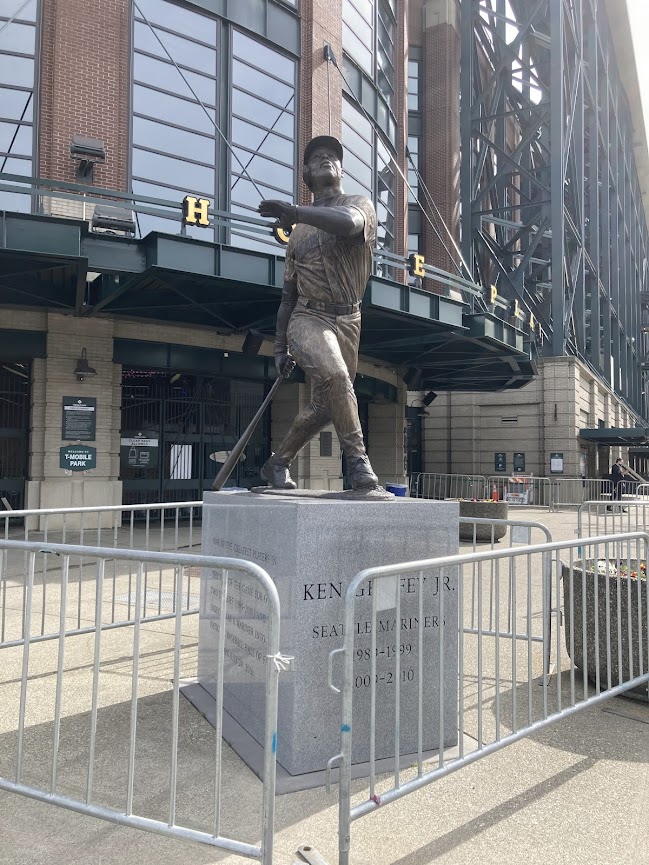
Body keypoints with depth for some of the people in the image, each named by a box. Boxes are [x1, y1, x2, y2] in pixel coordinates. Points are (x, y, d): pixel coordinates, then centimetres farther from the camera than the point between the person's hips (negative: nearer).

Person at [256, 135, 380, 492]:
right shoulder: (299, 230, 15)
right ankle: (357, 459, -22)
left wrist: (296, 212, -37)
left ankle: (277, 463, 25)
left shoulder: (359, 204, 7)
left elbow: (348, 223, -23)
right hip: (309, 318, 0)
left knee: (323, 406, 5)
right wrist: (279, 348, 11)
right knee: (335, 376, -30)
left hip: (348, 322, 0)